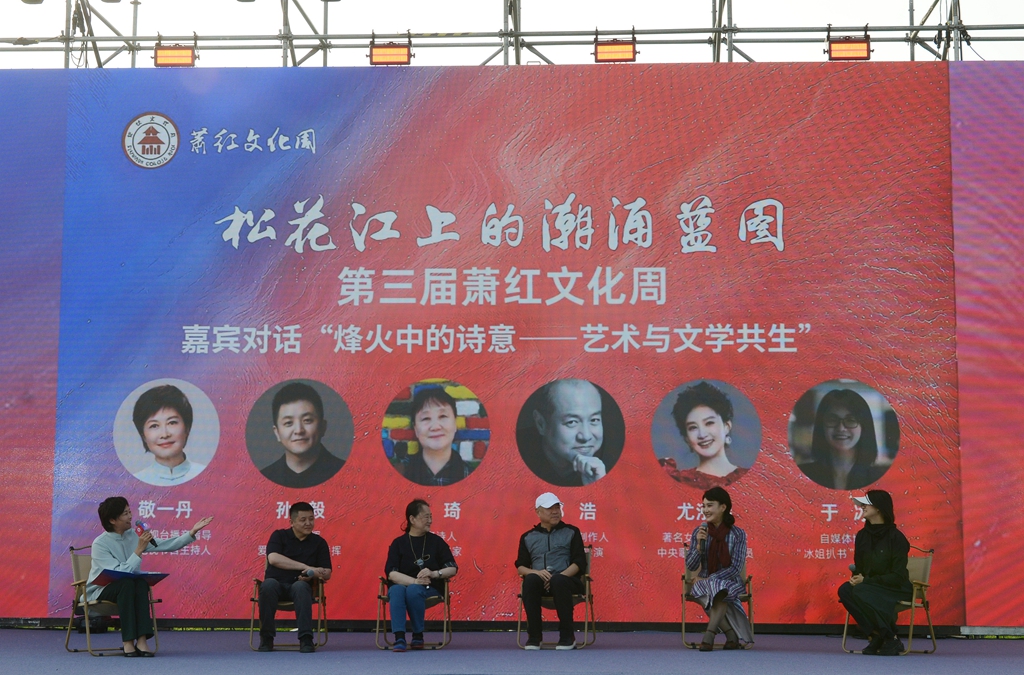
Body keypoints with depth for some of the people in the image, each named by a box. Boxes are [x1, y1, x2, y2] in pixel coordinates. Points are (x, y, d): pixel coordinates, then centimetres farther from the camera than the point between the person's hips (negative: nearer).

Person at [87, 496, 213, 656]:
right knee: (127, 583, -35)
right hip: (100, 593, -4)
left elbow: (167, 545, 0)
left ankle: (142, 639, -36)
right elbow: (120, 573, -25)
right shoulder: (100, 544, -16)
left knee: (141, 583, -30)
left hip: (128, 588, 4)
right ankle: (128, 641, -36)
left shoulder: (134, 536, 1)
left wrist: (192, 532, -8)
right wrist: (139, 550, -26)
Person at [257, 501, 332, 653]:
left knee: (301, 586, -35)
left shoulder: (319, 542, 10)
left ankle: (306, 639, -38)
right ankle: (266, 638, -24)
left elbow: (327, 573, 7)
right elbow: (273, 558, -14)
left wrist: (312, 575, -18)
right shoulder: (279, 536, 6)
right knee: (268, 584, -35)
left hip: (299, 585, 1)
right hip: (277, 585, 0)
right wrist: (306, 567, -21)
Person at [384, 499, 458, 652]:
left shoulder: (436, 542, 8)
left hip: (430, 589, 0)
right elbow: (391, 573, -7)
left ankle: (418, 636, -19)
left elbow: (453, 569, 3)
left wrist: (434, 573, -16)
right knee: (397, 591, -36)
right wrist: (415, 581, -22)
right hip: (402, 584, 0)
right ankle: (399, 639, -41)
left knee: (413, 591, -35)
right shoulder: (398, 543, 6)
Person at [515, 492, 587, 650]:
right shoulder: (528, 537, 19)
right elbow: (520, 566, 12)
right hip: (540, 580, 2)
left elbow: (580, 562, 4)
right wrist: (536, 572, -11)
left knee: (558, 580, -38)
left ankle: (567, 637, -28)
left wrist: (559, 576, -13)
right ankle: (534, 636, -28)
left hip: (566, 579, -1)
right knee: (530, 580, -35)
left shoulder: (571, 532, 15)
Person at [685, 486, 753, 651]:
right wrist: (699, 544, -17)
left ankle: (709, 635, -39)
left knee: (719, 588, -37)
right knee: (702, 589, -34)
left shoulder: (738, 534, -6)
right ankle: (732, 635, -27)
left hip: (730, 582, -2)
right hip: (705, 581, 2)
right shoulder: (699, 532, 2)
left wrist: (711, 578, -19)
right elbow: (690, 566, 0)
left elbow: (736, 568, -10)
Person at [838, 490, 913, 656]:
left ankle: (892, 640, -19)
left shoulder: (896, 537, -14)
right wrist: (856, 578, -13)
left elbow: (898, 576, -16)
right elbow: (859, 567, 13)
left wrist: (866, 580, -21)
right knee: (845, 590, -24)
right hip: (870, 587, 6)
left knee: (860, 592, -33)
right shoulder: (862, 535, 4)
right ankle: (875, 635, -12)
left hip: (896, 590, -6)